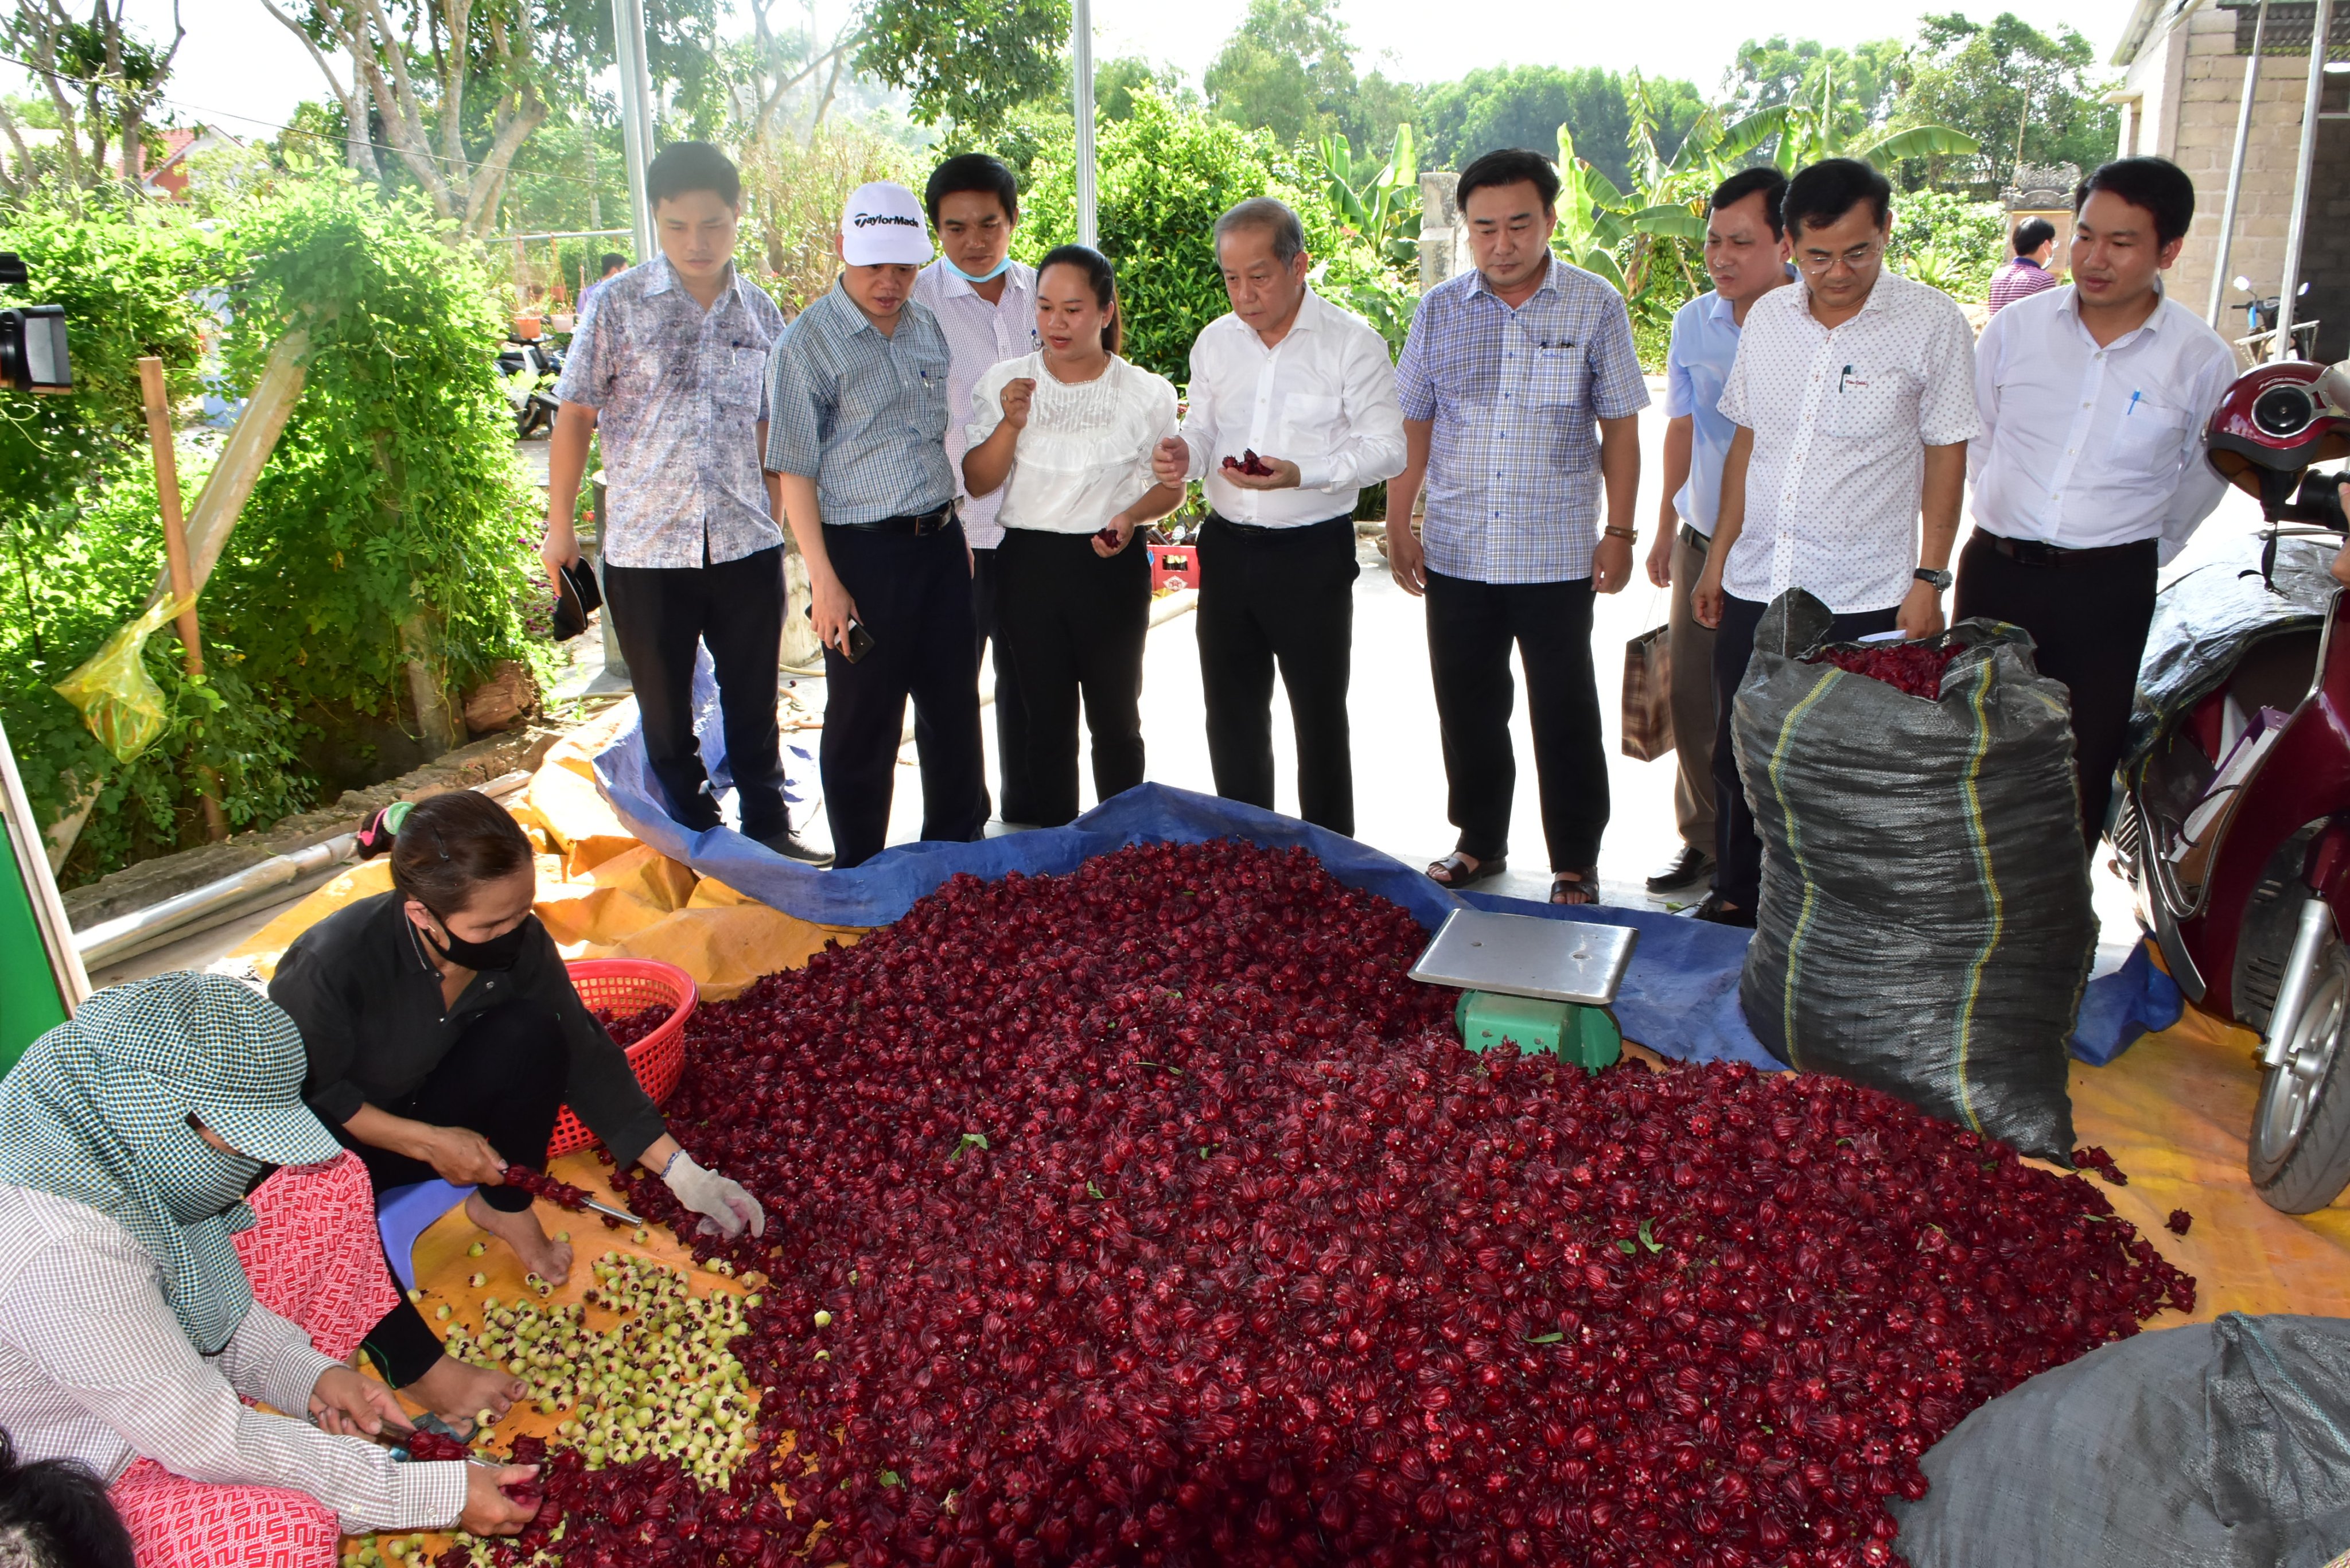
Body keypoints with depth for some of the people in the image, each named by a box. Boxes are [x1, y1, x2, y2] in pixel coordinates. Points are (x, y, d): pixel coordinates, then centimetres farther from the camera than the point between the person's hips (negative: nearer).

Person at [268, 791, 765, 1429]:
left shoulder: (516, 941, -22)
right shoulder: (333, 964, -36)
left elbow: (586, 1056, -14)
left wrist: (681, 1172, -17)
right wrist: (427, 1142, -27)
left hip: (420, 1109, 4)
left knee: (530, 1034, -24)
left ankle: (503, 1205, -3)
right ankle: (414, 1364, -22)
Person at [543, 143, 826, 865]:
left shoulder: (761, 312, 5)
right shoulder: (617, 304, -4)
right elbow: (574, 417, 0)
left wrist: (777, 519, 13)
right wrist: (559, 526, 0)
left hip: (746, 542, 2)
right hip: (644, 546, -2)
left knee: (754, 703, 12)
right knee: (666, 712, 10)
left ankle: (768, 828, 28)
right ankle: (694, 841, 26)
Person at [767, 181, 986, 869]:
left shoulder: (927, 326, 9)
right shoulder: (810, 341, -9)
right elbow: (795, 471, -10)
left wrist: (959, 535, 15)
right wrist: (824, 580, -15)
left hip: (941, 541, 6)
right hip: (861, 552, -6)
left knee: (954, 708, 14)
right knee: (864, 722, 4)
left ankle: (958, 849, 31)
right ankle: (861, 877, 19)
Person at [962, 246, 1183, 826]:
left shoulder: (1146, 393, -1)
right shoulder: (1005, 383, 3)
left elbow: (1171, 487, 6)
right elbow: (977, 482, 1)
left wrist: (1131, 516, -14)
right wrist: (1010, 425, -16)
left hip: (1112, 566, -1)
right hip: (1030, 565, 2)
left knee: (1115, 717, 6)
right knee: (1047, 718, 9)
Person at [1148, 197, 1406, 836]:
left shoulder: (1353, 343, -8)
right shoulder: (1216, 341, 8)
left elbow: (1387, 447, -10)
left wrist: (1302, 474, -25)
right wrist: (1184, 454, -8)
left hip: (1313, 551, -5)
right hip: (1227, 547, 5)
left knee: (1320, 714, 5)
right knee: (1231, 712, 13)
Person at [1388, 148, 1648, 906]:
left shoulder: (1595, 307, -2)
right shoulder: (1439, 309, 4)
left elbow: (1619, 427, 1)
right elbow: (1412, 425, 8)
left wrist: (1618, 531, -3)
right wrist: (1399, 527, 5)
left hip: (1557, 552, -2)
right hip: (1456, 552, 3)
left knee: (1565, 714, 5)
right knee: (1467, 705, 12)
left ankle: (1576, 864, 20)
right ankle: (1480, 842, 30)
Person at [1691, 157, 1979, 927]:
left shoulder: (1933, 322, -7)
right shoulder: (1767, 317, 5)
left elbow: (1946, 455, -3)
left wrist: (1929, 578, -7)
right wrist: (1718, 556, 11)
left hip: (1865, 599, -4)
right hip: (1754, 586, 4)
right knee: (1739, 755, 14)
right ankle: (1736, 896, 32)